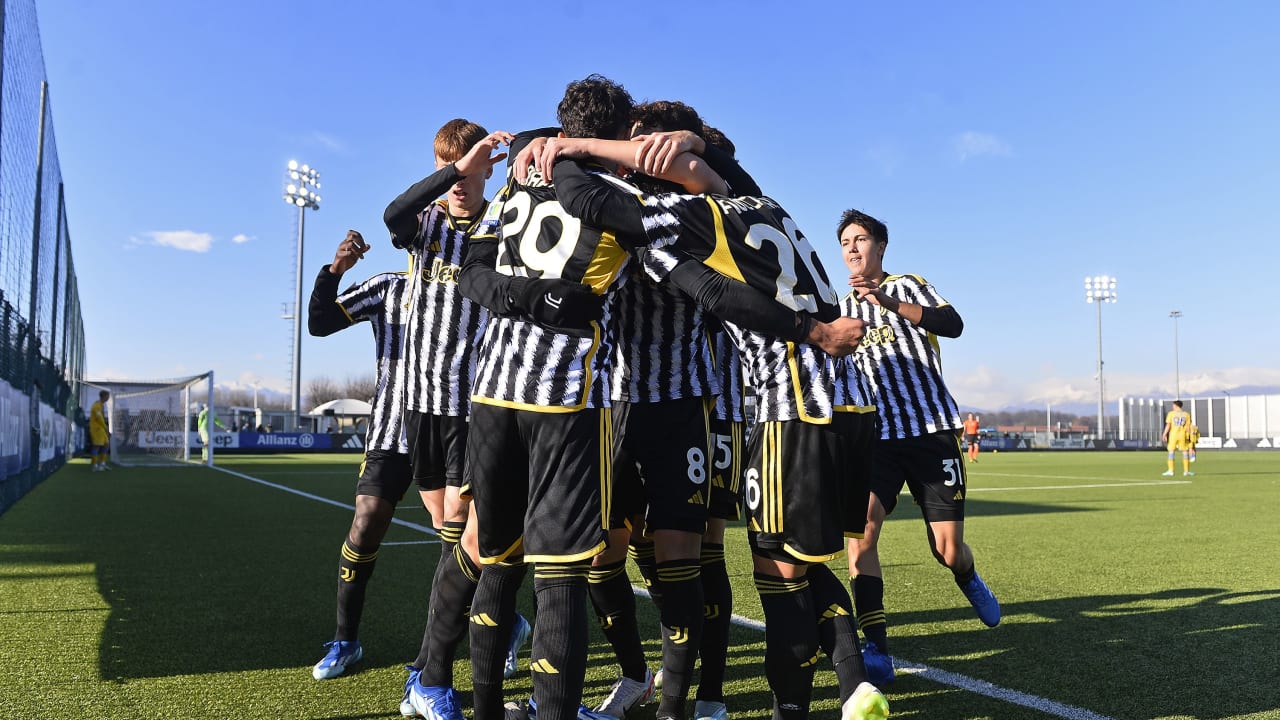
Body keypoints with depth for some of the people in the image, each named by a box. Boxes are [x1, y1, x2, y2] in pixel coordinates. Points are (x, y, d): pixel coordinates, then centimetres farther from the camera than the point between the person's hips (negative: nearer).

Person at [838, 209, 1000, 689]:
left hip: (933, 429, -2)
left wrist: (889, 301, -28)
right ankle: (876, 651, -18)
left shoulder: (908, 287, 4)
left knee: (948, 550, -1)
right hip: (877, 436, 3)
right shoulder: (843, 309, 16)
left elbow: (953, 324, -16)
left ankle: (969, 581, 37)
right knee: (861, 526, -21)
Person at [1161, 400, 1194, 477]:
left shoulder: (1171, 413, -1)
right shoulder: (1187, 414, 4)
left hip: (1173, 435, -1)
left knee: (1171, 452, 2)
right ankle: (1186, 471, 10)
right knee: (1185, 452, 9)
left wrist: (1164, 435, -1)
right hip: (1183, 435, 1)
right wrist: (1189, 436, 9)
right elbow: (1188, 427, 3)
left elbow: (1168, 425, -5)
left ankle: (1170, 471, -2)